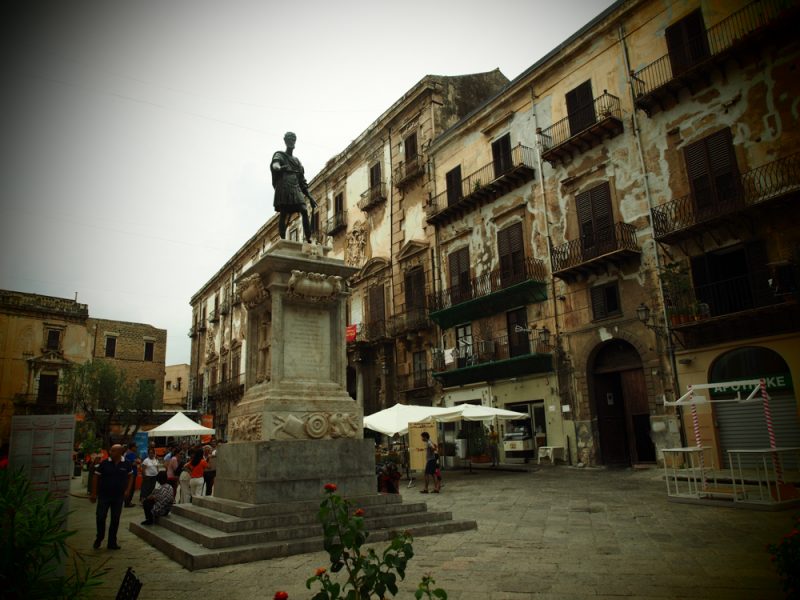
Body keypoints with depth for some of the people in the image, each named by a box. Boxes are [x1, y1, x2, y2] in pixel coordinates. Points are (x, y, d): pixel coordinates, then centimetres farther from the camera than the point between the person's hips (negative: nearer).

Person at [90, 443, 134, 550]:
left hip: (118, 496, 1)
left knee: (115, 519, 8)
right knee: (100, 517, 1)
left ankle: (112, 542, 20)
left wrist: (127, 490, -1)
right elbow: (96, 477, -2)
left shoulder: (126, 464, -5)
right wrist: (94, 493, -5)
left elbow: (130, 476, 9)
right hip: (104, 495, -1)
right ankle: (99, 538, 27)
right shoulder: (104, 463, -9)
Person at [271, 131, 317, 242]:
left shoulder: (296, 160, 29)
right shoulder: (279, 155, 12)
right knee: (283, 214, -12)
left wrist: (309, 196, 18)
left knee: (304, 211, -14)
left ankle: (309, 239, -19)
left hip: (296, 189, 5)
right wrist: (279, 167, -40)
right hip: (284, 188, -5)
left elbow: (302, 181, 27)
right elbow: (275, 164, -14)